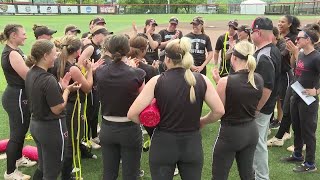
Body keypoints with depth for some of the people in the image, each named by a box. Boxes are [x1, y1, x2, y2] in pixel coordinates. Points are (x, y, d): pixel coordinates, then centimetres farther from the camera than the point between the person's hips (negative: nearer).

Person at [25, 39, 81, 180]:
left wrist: (61, 87, 4)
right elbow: (57, 109, -20)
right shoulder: (48, 80, -25)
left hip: (35, 124, 9)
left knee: (43, 167, 24)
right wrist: (67, 90, -8)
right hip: (51, 128, -9)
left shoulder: (30, 74, 2)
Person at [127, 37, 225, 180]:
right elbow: (219, 111, -7)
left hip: (163, 144, -1)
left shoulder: (156, 81, -12)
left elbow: (132, 114, -15)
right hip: (192, 144, 2)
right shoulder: (202, 80, -7)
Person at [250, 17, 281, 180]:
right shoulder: (273, 50, 6)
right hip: (266, 106, 10)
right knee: (259, 142, 23)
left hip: (260, 108, -10)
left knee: (258, 144, 4)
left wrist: (254, 110, -22)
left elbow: (267, 88, -30)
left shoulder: (264, 56, -26)